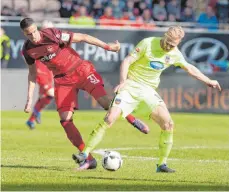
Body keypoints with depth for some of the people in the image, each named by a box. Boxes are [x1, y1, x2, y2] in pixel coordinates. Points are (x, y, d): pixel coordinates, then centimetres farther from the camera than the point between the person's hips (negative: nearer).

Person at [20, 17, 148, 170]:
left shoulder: (52, 35, -20)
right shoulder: (28, 50, -4)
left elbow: (82, 37, -14)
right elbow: (32, 73, 11)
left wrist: (106, 46, -15)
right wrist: (29, 99, 8)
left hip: (81, 70, -4)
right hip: (62, 80, 4)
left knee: (105, 102, -22)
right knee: (65, 120, -11)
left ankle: (133, 120, 6)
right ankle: (89, 159, -5)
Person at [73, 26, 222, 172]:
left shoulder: (175, 54, 3)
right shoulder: (148, 43, -12)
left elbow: (190, 68, 20)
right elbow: (127, 61, -12)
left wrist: (208, 81, 23)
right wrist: (123, 81, -27)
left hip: (149, 90, 4)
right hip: (131, 86, -4)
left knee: (168, 124, -11)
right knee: (110, 118, -18)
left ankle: (162, 164, 1)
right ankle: (85, 154, -11)